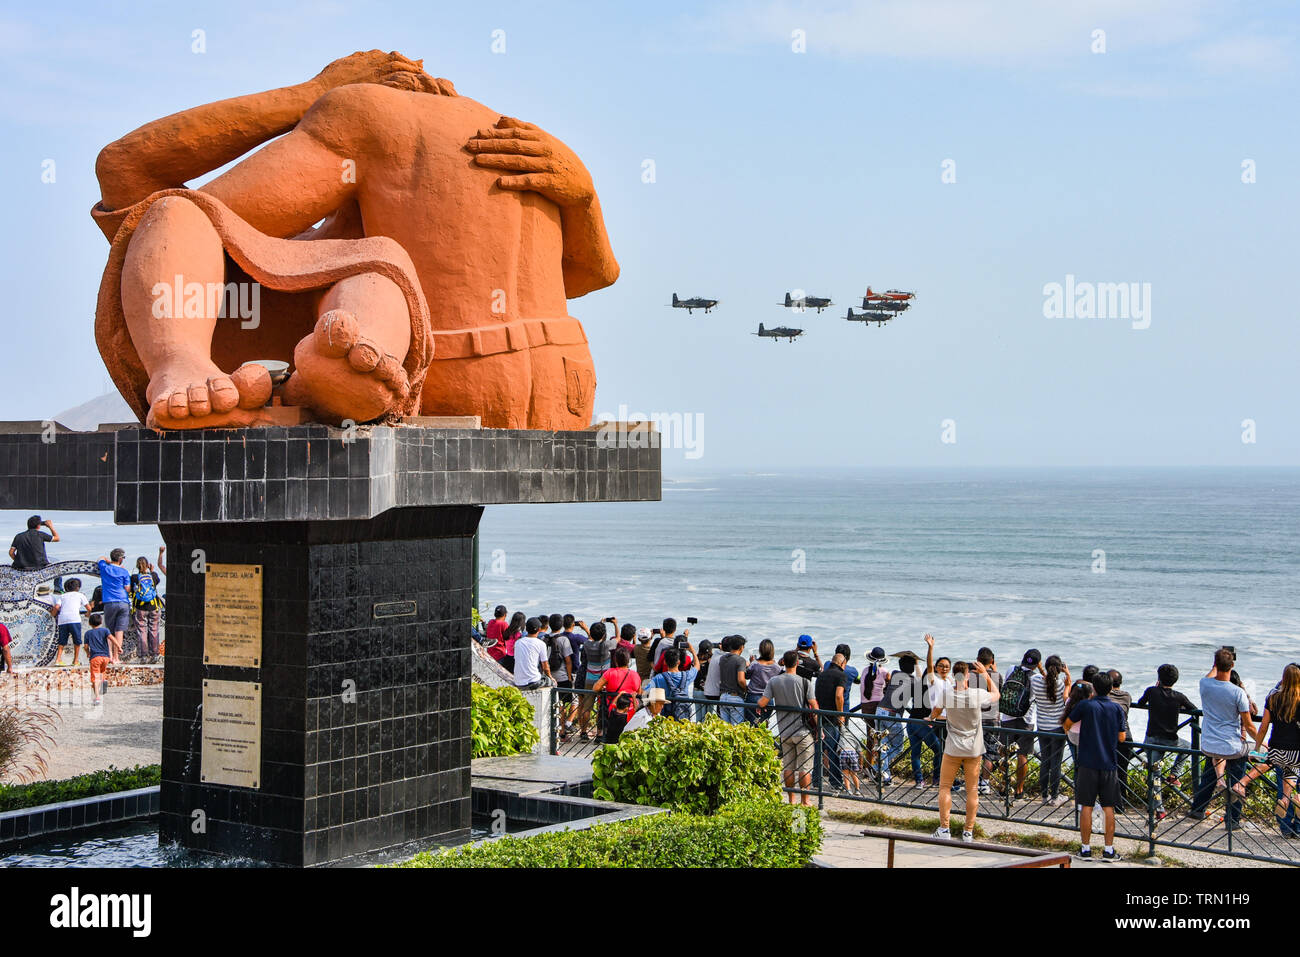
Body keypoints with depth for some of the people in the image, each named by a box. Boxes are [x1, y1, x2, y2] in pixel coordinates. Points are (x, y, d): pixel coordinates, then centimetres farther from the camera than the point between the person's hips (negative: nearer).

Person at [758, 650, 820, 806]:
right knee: (804, 767, 3)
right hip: (803, 731, -3)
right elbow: (814, 706, -8)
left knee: (788, 767, 11)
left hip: (784, 732, 3)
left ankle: (791, 799, 15)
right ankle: (805, 800, 6)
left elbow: (762, 703, -5)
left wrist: (758, 702, 19)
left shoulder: (773, 681, -2)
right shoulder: (804, 682, -9)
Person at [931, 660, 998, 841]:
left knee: (945, 787, 10)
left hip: (952, 748, 0)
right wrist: (985, 675, 15)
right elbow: (996, 694, 9)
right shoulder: (978, 694, -14)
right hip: (973, 750, 0)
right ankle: (968, 831, 9)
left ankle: (944, 828, 7)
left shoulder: (947, 693, -12)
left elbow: (933, 714, 5)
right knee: (972, 790, 8)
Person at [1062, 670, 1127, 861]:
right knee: (1108, 807, 8)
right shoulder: (1117, 708, -1)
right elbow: (1122, 737, 2)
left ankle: (1085, 847, 7)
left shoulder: (1085, 705, -6)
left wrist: (1066, 727, 31)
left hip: (1088, 763, -2)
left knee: (1086, 806, 4)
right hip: (1109, 763, 2)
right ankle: (1109, 849, 8)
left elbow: (1067, 724, 8)